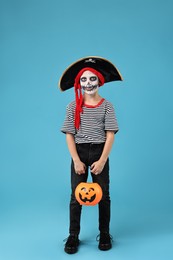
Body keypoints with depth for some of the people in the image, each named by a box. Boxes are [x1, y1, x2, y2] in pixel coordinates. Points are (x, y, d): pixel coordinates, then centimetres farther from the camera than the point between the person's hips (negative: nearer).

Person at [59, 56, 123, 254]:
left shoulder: (106, 106, -1)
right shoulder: (73, 107, 1)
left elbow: (110, 135, -6)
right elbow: (69, 135, -2)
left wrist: (102, 161, -15)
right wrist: (76, 161, -11)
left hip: (99, 152, 0)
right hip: (79, 152, 1)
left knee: (103, 195, 7)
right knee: (76, 196, 4)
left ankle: (104, 234, 23)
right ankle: (73, 236, 16)